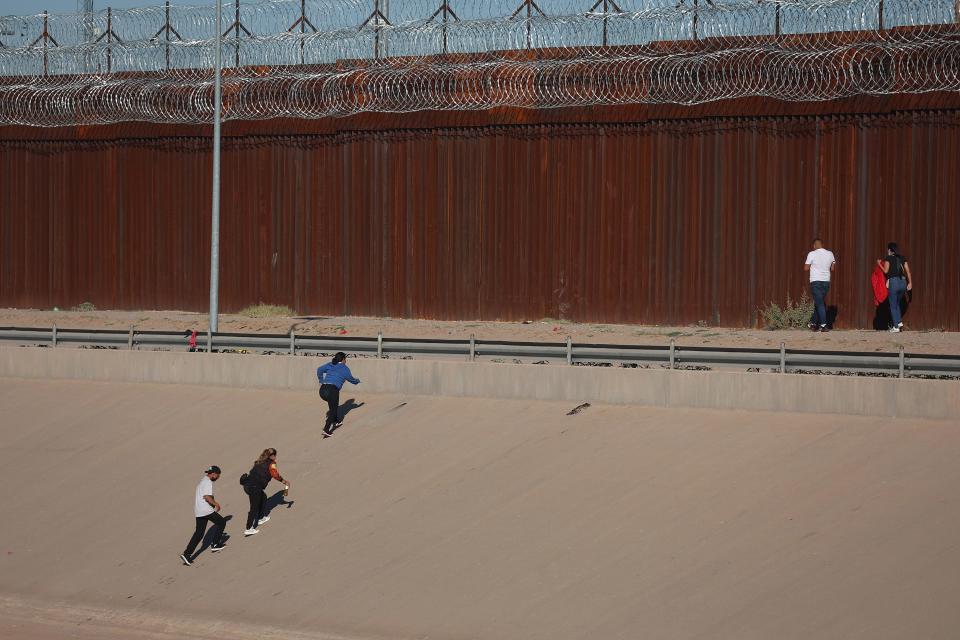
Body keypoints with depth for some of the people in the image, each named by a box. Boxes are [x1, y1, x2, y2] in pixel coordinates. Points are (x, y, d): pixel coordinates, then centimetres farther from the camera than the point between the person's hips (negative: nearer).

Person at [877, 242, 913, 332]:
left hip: (893, 282, -5)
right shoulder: (902, 258, 11)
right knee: (897, 303, 24)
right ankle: (899, 321, 11)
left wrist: (879, 264, 7)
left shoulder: (888, 258, -2)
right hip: (903, 282, 5)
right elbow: (908, 271, 7)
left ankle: (896, 327, 2)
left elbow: (886, 271, -8)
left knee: (893, 305, 4)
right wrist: (910, 282, 11)